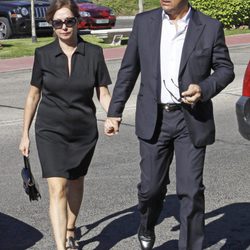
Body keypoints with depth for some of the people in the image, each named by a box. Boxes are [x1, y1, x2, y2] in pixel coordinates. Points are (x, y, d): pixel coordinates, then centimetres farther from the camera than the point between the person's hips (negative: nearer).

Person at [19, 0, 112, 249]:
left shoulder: (94, 53, -5)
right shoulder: (43, 54, -4)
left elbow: (103, 93, -2)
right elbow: (34, 95, 5)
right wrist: (25, 133, 7)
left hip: (84, 131, 2)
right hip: (51, 131, -2)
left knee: (75, 183, 19)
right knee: (57, 188, -13)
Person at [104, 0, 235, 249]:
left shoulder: (210, 27, -3)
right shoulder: (144, 22, 2)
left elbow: (225, 68, 5)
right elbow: (128, 70, 7)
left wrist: (205, 89, -15)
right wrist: (114, 112, 7)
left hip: (192, 120, -1)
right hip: (153, 119, 1)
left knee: (191, 191, -1)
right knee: (151, 186, 7)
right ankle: (146, 228, 38)